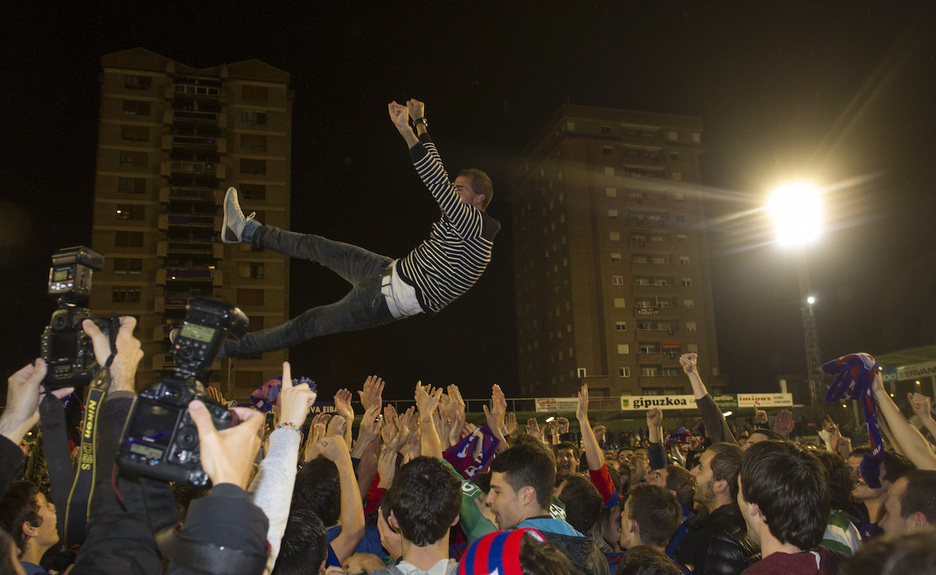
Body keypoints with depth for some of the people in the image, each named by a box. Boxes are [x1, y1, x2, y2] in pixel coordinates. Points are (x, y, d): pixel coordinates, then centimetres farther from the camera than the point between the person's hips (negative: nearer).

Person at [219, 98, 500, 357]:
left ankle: (232, 347, 14)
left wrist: (408, 132, -29)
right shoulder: (463, 221, 9)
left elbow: (437, 182, -27)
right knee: (316, 246, 16)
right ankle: (249, 231, 34)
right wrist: (419, 124, 17)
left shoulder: (474, 224, -17)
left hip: (387, 298, -9)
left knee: (310, 324, 1)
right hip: (388, 271, 9)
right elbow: (437, 176, 16)